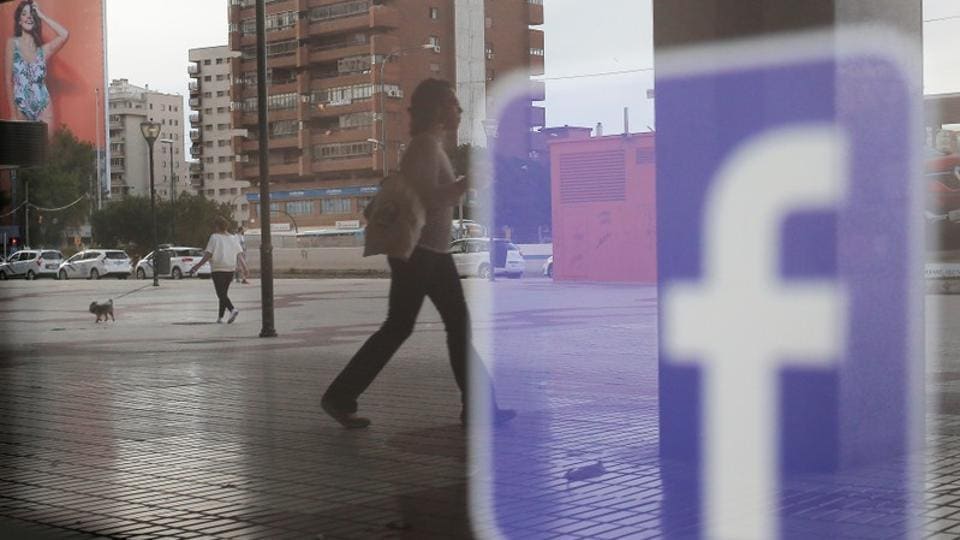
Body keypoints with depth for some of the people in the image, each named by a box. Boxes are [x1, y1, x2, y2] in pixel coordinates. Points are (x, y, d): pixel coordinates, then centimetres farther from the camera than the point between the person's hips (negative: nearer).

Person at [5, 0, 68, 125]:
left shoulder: (43, 49, 5)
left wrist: (42, 16, -3)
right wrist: (13, 113, -6)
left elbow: (65, 35, -13)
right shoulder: (13, 43, 1)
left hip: (43, 107, 1)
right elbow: (9, 80, -2)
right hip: (21, 108, -1)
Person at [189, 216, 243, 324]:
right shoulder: (233, 238, 8)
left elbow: (208, 254, -13)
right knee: (223, 293, 15)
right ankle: (220, 317, 16)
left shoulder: (214, 237, -7)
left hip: (217, 269, -6)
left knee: (221, 294, -6)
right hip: (230, 269, 6)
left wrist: (197, 266, -12)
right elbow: (239, 254, 3)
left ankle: (233, 309, -28)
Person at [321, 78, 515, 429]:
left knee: (459, 325, 6)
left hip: (434, 251, 10)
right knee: (399, 327, -5)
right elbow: (430, 199, -23)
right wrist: (469, 181, -19)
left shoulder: (434, 145, 16)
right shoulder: (425, 145, -14)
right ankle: (339, 397, 3)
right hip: (415, 250, -10)